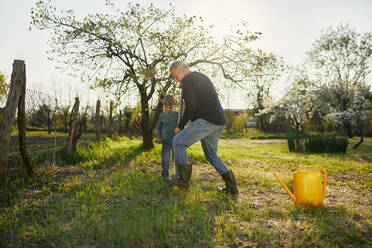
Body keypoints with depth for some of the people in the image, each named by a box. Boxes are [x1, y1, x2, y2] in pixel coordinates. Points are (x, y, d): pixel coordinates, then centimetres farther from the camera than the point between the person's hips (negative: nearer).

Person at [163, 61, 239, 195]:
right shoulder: (203, 77, 24)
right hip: (219, 123, 10)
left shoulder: (187, 80, -5)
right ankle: (231, 186, 15)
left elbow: (191, 106, -14)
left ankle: (183, 179, -5)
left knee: (178, 141, -5)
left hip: (206, 121, -10)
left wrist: (180, 126, -5)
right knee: (211, 155, 18)